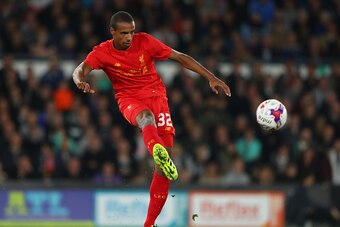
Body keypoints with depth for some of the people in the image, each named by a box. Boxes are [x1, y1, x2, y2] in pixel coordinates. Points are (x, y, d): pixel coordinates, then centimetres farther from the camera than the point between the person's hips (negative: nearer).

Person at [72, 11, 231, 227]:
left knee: (166, 152, -10)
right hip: (129, 99, -2)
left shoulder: (145, 41, -5)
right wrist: (80, 81, -45)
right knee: (146, 117, -39)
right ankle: (159, 153, -75)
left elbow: (181, 57, -1)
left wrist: (211, 78, -4)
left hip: (156, 96, 2)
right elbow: (80, 69, -19)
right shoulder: (102, 52, -5)